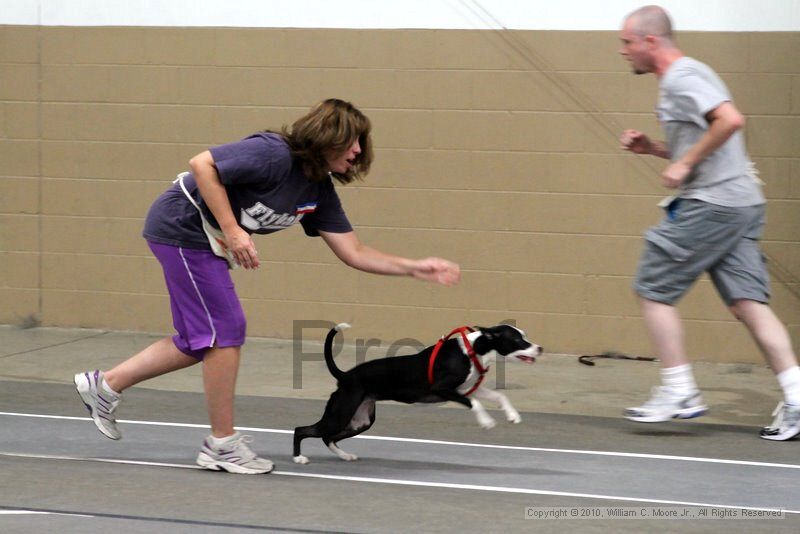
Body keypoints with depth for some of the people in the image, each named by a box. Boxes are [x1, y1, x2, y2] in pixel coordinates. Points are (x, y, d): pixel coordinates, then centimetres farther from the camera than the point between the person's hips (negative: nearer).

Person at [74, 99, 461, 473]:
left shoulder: (320, 191, 2)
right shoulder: (275, 154, -24)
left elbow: (354, 252, 3)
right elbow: (202, 164, -26)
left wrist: (416, 268, -5)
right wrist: (232, 231, -28)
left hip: (207, 242, 10)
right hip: (181, 226, -10)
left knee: (201, 341, 14)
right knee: (226, 331, -9)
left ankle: (106, 386, 27)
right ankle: (222, 445, 2)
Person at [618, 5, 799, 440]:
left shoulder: (681, 78, -10)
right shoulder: (682, 78, 22)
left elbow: (731, 119, -26)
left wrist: (684, 163, -20)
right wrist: (651, 148, 17)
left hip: (712, 204, -10)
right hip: (740, 204, 10)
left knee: (653, 290, 0)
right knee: (747, 302, 4)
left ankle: (678, 392, 4)